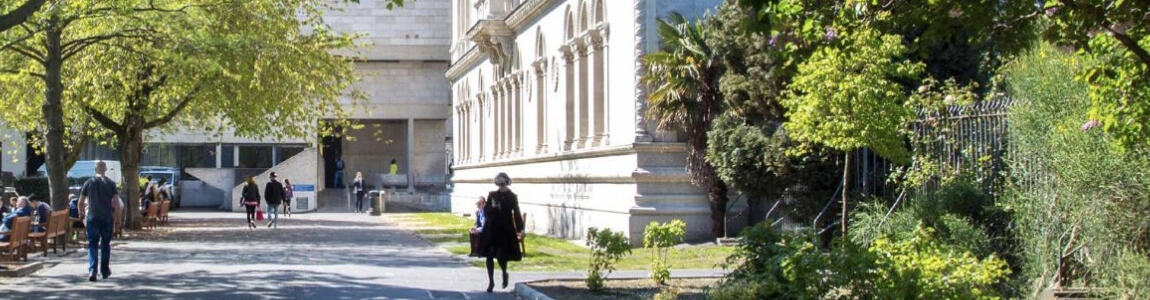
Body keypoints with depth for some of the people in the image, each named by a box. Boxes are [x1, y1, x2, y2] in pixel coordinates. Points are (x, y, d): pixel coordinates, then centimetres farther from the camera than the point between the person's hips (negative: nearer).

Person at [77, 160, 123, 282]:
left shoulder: (89, 183, 1)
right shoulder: (111, 184, 0)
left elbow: (80, 202, 5)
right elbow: (116, 202, -6)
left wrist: (81, 213, 21)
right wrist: (117, 213, 8)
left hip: (92, 217, 0)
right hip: (107, 218, 0)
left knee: (92, 244, 0)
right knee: (105, 244, 13)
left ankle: (92, 270, -16)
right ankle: (105, 271, 21)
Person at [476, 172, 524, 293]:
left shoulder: (512, 197, 0)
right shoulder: (492, 195, 6)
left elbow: (516, 214, 1)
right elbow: (486, 210, 7)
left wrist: (520, 230, -4)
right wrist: (492, 207, -15)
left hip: (505, 230, -3)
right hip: (491, 229, 3)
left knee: (501, 256, -8)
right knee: (489, 255, 0)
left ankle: (504, 273, 24)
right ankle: (491, 281, 11)